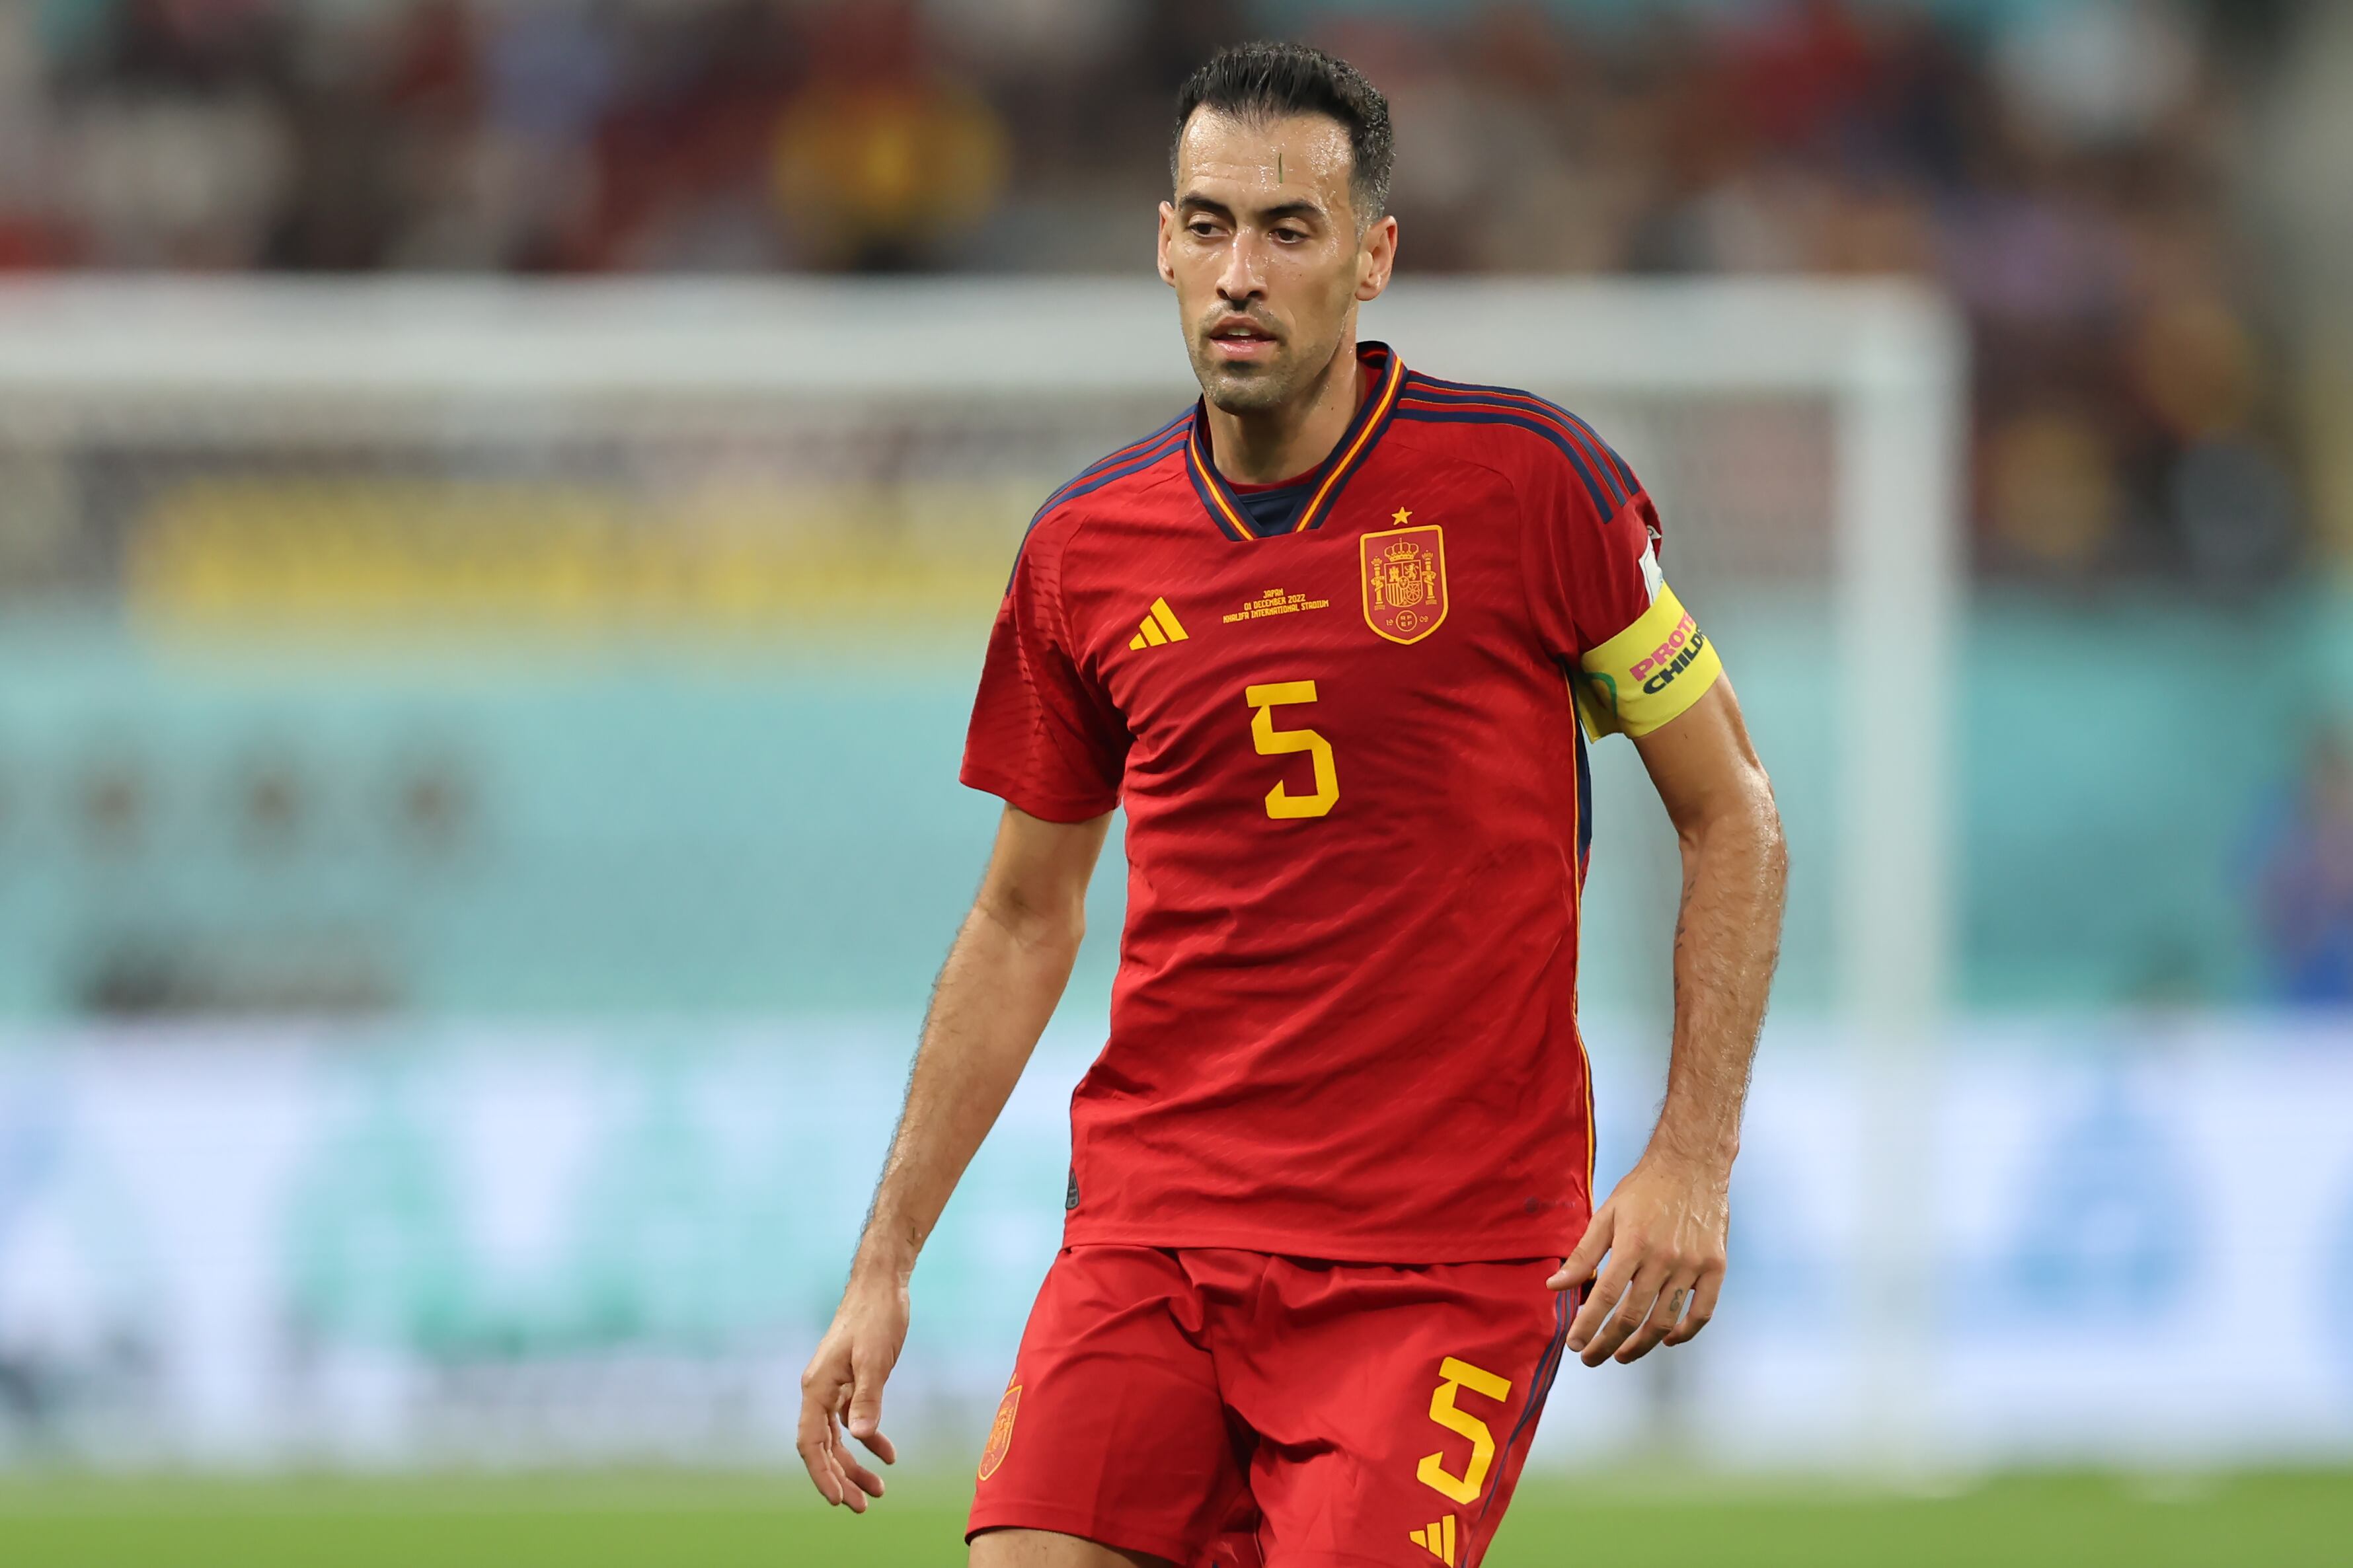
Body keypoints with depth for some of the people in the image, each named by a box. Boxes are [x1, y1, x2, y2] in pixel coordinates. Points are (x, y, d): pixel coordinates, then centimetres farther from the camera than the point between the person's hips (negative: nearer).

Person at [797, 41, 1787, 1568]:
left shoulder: (1526, 481, -5)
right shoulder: (1083, 552, 5)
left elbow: (1734, 815, 2)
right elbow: (1026, 918, 17)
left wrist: (1693, 1160, -8)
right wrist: (885, 1266, 13)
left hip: (1446, 1254, -3)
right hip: (1150, 1228, 3)